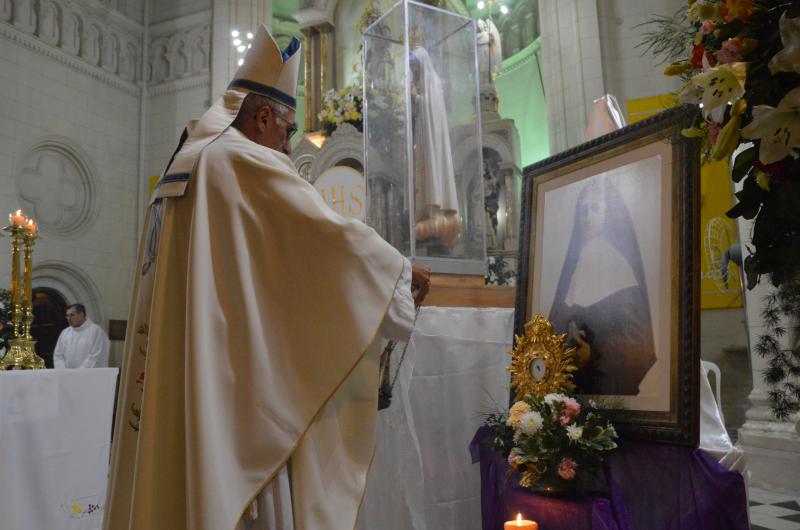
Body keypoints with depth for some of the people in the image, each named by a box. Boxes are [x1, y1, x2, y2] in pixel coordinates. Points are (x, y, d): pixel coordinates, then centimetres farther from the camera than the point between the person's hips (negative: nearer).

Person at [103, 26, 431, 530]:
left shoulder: (179, 168, 19)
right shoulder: (246, 162, -7)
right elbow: (335, 234, -10)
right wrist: (404, 271, 6)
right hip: (230, 377, -9)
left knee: (173, 489, 12)